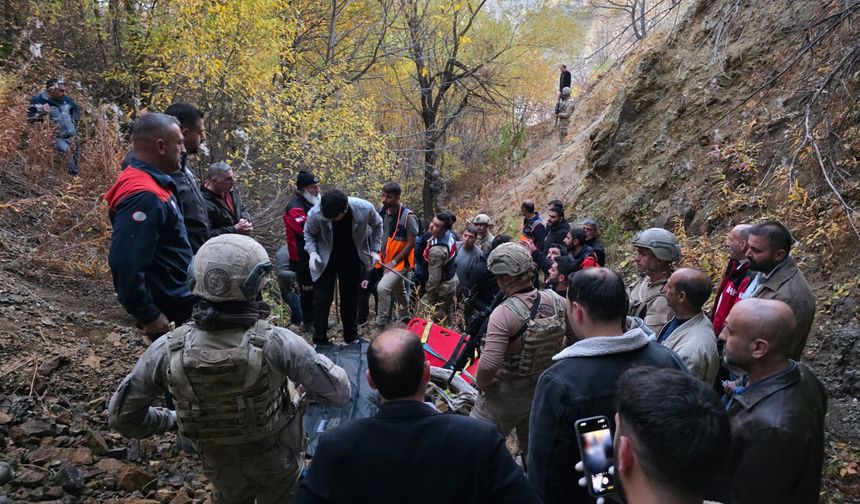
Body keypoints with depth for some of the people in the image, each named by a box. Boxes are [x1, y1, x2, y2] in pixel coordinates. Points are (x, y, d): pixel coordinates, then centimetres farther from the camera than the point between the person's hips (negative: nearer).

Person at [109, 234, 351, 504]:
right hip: (278, 458, -2)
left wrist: (169, 420, 6)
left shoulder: (169, 350, -27)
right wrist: (304, 389, -5)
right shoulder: (275, 343, -35)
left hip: (220, 464, 2)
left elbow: (121, 415, -12)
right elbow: (339, 391, -25)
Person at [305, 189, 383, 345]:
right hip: (325, 259, -1)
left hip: (352, 258, 1)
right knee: (322, 300, -3)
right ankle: (320, 341, 10)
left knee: (351, 297, 11)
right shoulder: (315, 214, -30)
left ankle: (351, 336, 29)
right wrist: (312, 252, -23)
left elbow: (377, 225, -4)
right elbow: (309, 233, -6)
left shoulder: (365, 209, -28)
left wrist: (375, 249, -9)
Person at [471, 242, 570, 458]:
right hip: (543, 390, 6)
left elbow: (488, 366, -35)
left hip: (505, 395, -6)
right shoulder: (557, 302, -10)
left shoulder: (504, 313, -29)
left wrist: (481, 384, -13)